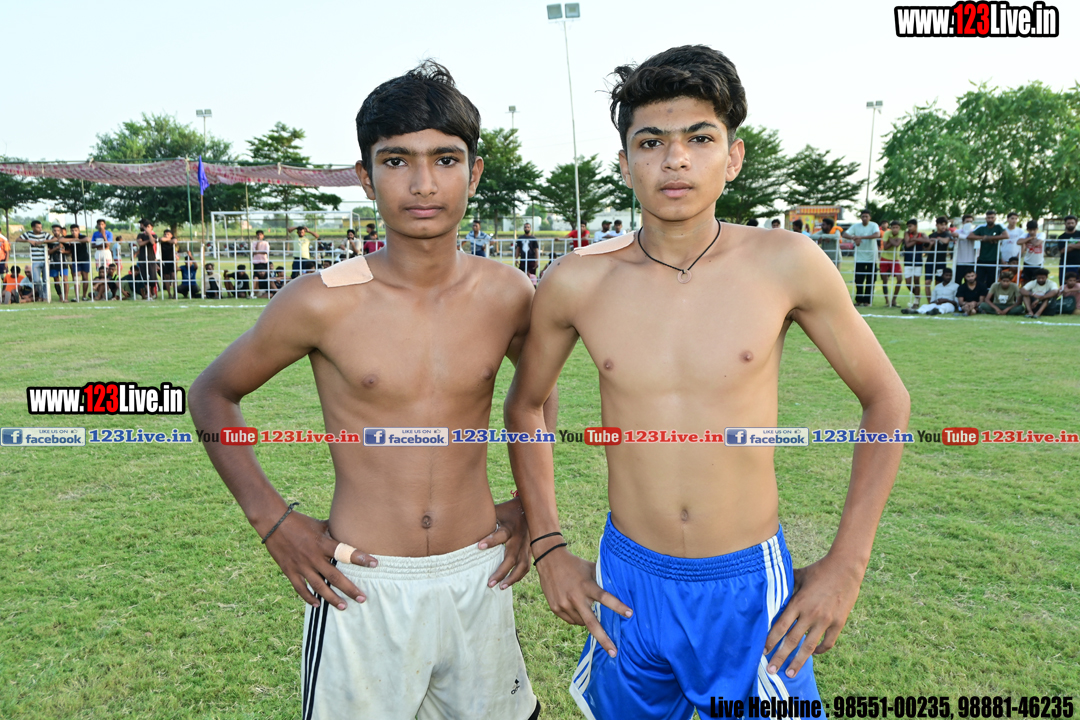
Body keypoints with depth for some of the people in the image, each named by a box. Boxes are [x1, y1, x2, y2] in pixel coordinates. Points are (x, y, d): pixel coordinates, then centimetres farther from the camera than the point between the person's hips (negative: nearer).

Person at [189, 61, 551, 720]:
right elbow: (212, 395, 1)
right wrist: (274, 522, -5)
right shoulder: (323, 303, -14)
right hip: (365, 589, -2)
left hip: (480, 578, 3)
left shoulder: (509, 295, -6)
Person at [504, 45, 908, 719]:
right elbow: (525, 405, 7)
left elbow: (886, 399, 0)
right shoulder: (576, 282, -9)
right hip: (628, 585, 2)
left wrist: (847, 563, -3)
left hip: (752, 589, -1)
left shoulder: (787, 264, -12)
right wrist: (548, 547, 4)